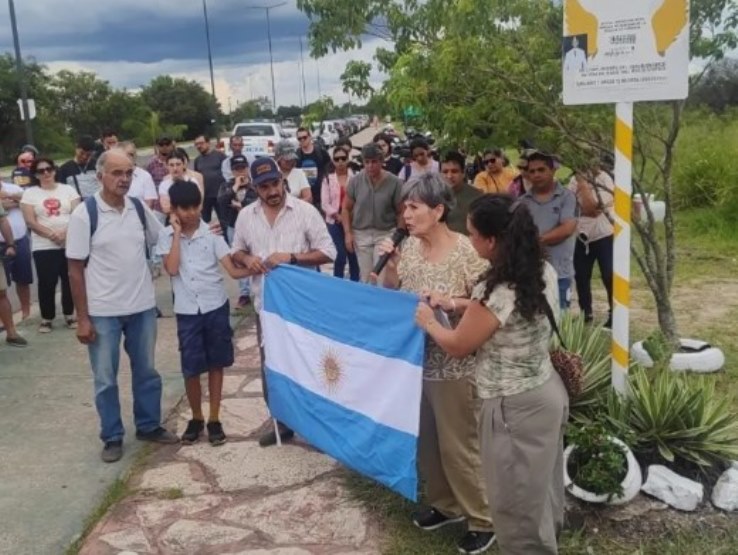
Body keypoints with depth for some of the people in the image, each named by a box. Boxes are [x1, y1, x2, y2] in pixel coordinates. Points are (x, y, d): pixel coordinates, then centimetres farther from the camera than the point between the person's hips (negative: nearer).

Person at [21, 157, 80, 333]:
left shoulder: (68, 189, 8)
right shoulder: (29, 193, 4)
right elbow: (30, 221, -5)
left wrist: (66, 232, -18)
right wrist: (51, 234, -18)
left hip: (70, 244, 1)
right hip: (43, 246, -1)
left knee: (70, 281, 5)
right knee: (46, 283, -1)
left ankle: (69, 315, 20)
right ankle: (47, 318, 11)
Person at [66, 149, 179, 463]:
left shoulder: (140, 209, 0)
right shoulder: (84, 214, -12)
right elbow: (75, 269, -10)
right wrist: (82, 318, -11)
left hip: (143, 307, 4)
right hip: (102, 312, -4)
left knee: (146, 372, 17)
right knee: (105, 379, 9)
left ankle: (149, 426, 34)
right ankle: (112, 437, 25)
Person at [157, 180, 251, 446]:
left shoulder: (212, 232, -3)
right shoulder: (167, 236, -1)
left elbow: (232, 270, -7)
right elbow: (172, 269, -16)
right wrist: (177, 232, -13)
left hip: (216, 307, 0)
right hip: (187, 311, 0)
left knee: (215, 364, 8)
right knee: (191, 369, 4)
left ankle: (214, 420, 20)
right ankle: (196, 418, 25)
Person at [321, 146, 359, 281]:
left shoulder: (355, 176, -1)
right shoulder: (328, 179, 4)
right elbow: (324, 203, 0)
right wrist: (337, 216, -11)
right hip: (335, 222, 0)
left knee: (354, 256, 4)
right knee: (340, 256, -2)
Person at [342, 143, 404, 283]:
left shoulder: (394, 182, -10)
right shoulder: (355, 180, -5)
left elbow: (400, 212, -2)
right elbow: (346, 209, 4)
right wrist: (348, 233, -3)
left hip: (385, 233, -2)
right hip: (361, 234, 2)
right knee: (365, 277, 11)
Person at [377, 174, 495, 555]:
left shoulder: (466, 251, -18)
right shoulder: (410, 246, 1)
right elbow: (391, 295, 9)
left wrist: (450, 302, -29)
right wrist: (390, 265, -8)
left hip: (453, 364, -7)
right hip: (414, 359, 7)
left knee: (457, 444, 5)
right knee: (425, 439, 19)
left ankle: (483, 520, 24)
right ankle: (445, 504, 39)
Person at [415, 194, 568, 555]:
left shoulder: (496, 292, -28)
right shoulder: (543, 272, -3)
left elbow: (458, 346, -13)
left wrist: (428, 322, 5)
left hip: (514, 407, -9)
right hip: (547, 391, 9)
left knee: (517, 503, 11)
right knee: (541, 490, 27)